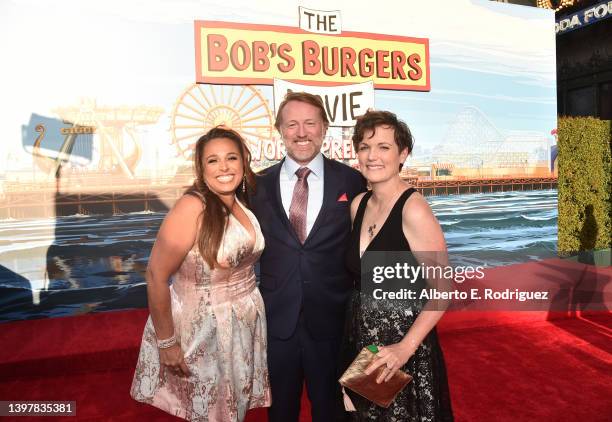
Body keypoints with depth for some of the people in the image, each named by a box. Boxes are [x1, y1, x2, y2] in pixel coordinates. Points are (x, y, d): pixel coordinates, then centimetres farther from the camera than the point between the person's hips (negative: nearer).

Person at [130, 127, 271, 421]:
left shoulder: (244, 203, -2)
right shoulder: (192, 208, -23)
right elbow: (156, 276, -21)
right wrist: (167, 342, -16)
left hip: (247, 322, 6)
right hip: (204, 327, -6)